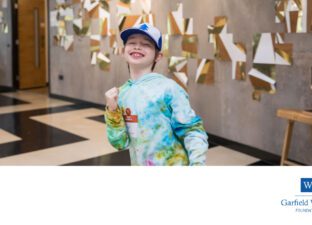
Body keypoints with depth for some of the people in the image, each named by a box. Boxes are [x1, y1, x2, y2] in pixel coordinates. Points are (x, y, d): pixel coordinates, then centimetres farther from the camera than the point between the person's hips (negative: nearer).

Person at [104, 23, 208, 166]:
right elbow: (121, 144, 0)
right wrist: (112, 111, -12)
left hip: (172, 163, -4)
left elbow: (192, 130, -14)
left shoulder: (168, 88, -16)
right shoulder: (121, 93, -1)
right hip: (138, 165, 5)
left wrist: (197, 163, -25)